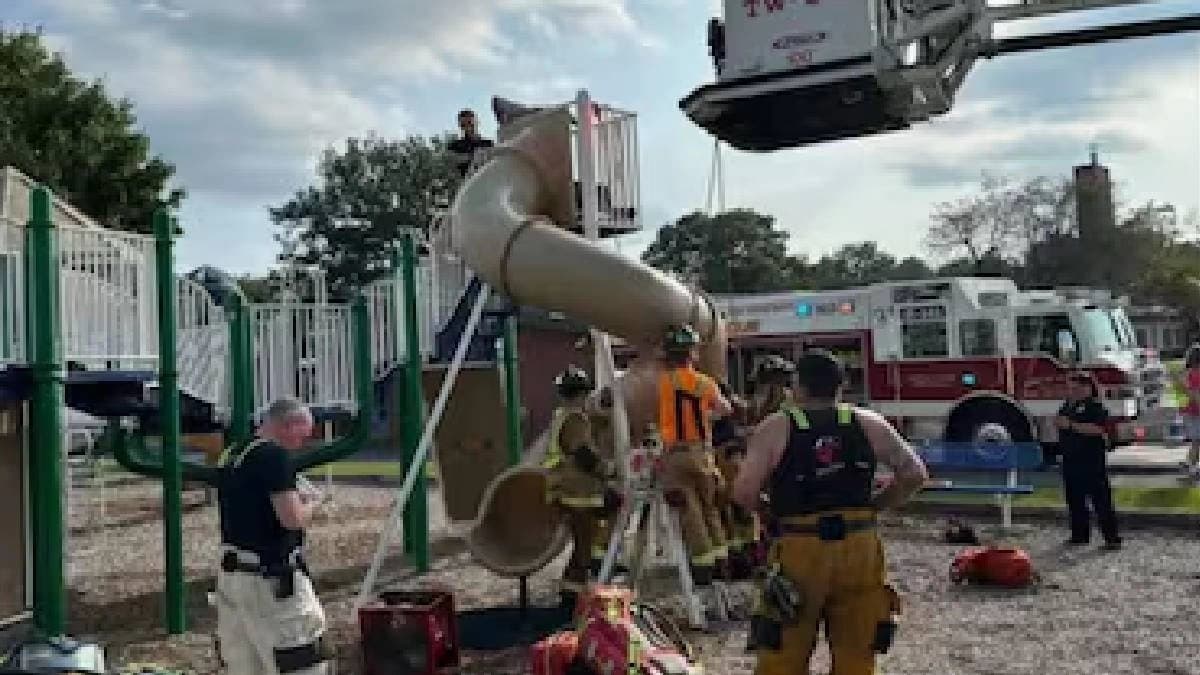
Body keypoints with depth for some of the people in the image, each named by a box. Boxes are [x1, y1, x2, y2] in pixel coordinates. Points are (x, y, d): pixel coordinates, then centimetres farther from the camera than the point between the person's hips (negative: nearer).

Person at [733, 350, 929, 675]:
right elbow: (915, 474, 3)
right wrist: (873, 506, 12)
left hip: (798, 551, -2)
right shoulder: (868, 423, 6)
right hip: (860, 550, 3)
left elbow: (744, 493, -11)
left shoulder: (775, 428, -2)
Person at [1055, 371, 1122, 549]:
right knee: (1074, 498, 12)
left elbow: (1098, 429, -23)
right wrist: (1059, 422, 5)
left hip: (1091, 460, -8)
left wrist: (1071, 425, -23)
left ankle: (1112, 537, -1)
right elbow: (1060, 422, 29)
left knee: (1100, 498, -5)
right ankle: (1080, 534, 22)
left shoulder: (1095, 406, -9)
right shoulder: (1068, 406, 16)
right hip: (1071, 460, 8)